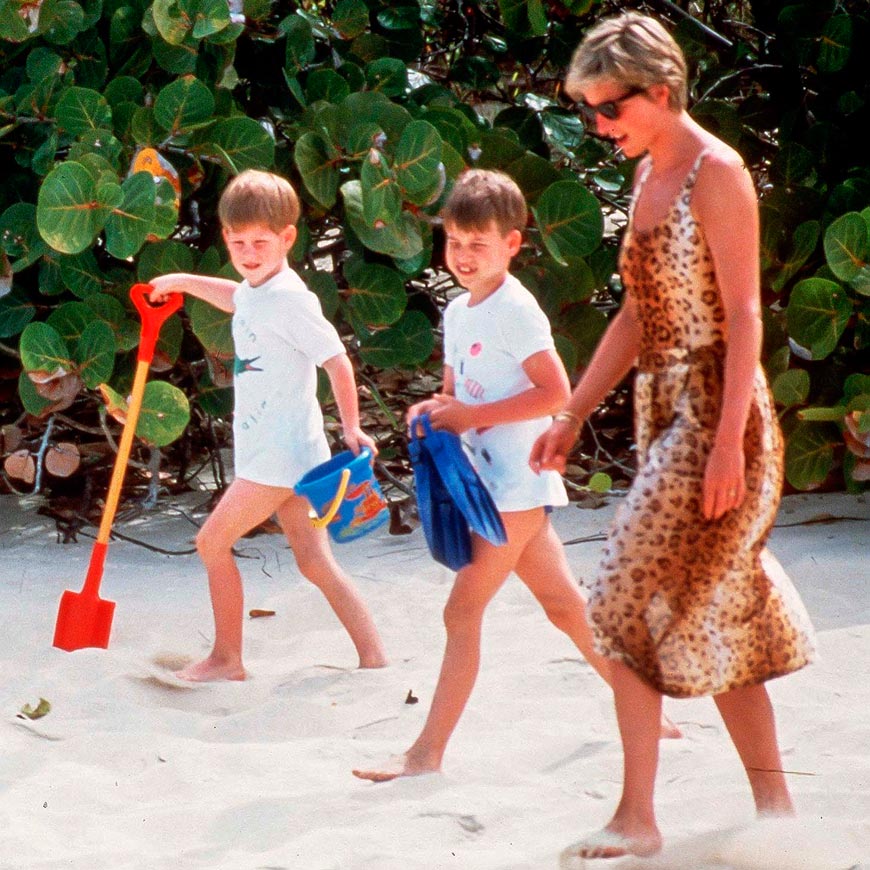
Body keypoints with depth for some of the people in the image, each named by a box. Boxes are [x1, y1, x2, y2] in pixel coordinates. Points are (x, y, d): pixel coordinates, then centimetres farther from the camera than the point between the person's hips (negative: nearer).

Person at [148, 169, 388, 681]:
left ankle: (227, 659, 7)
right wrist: (183, 283, 39)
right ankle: (374, 656, 5)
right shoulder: (257, 291, 9)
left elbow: (338, 361, -19)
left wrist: (352, 428, -20)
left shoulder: (288, 300, -18)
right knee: (314, 560, 7)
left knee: (213, 541, -2)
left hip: (280, 452, -9)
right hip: (277, 451, 9)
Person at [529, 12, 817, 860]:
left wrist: (728, 441, -22)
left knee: (632, 602, -10)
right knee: (721, 614, 11)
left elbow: (744, 315, -17)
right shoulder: (649, 173, 13)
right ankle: (774, 802, 18)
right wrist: (571, 418, 16)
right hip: (663, 408, 9)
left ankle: (636, 816, -5)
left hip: (714, 411, -9)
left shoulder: (716, 174, -13)